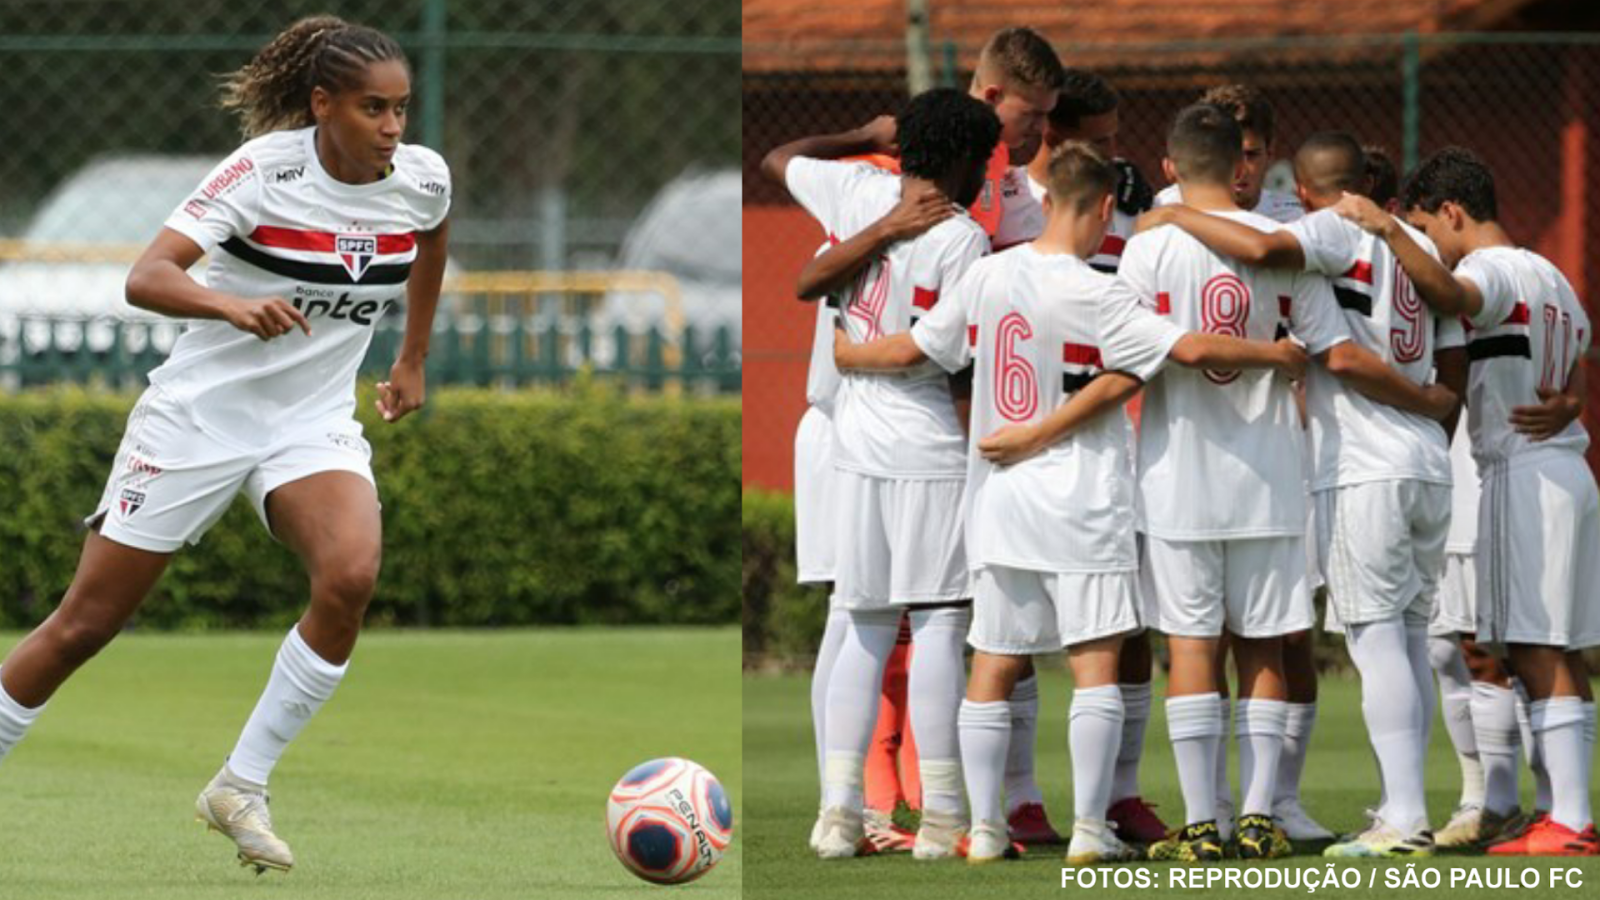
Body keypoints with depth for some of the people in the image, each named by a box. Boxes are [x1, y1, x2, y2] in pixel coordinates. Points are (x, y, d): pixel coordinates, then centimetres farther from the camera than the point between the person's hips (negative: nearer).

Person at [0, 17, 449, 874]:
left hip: (314, 423, 3)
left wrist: (412, 360, 26)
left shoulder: (422, 179, -5)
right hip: (197, 416, -3)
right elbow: (146, 278, -30)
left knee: (350, 576, -26)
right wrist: (234, 305, -48)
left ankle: (241, 787, -11)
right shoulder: (265, 169, -20)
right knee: (84, 624, 0)